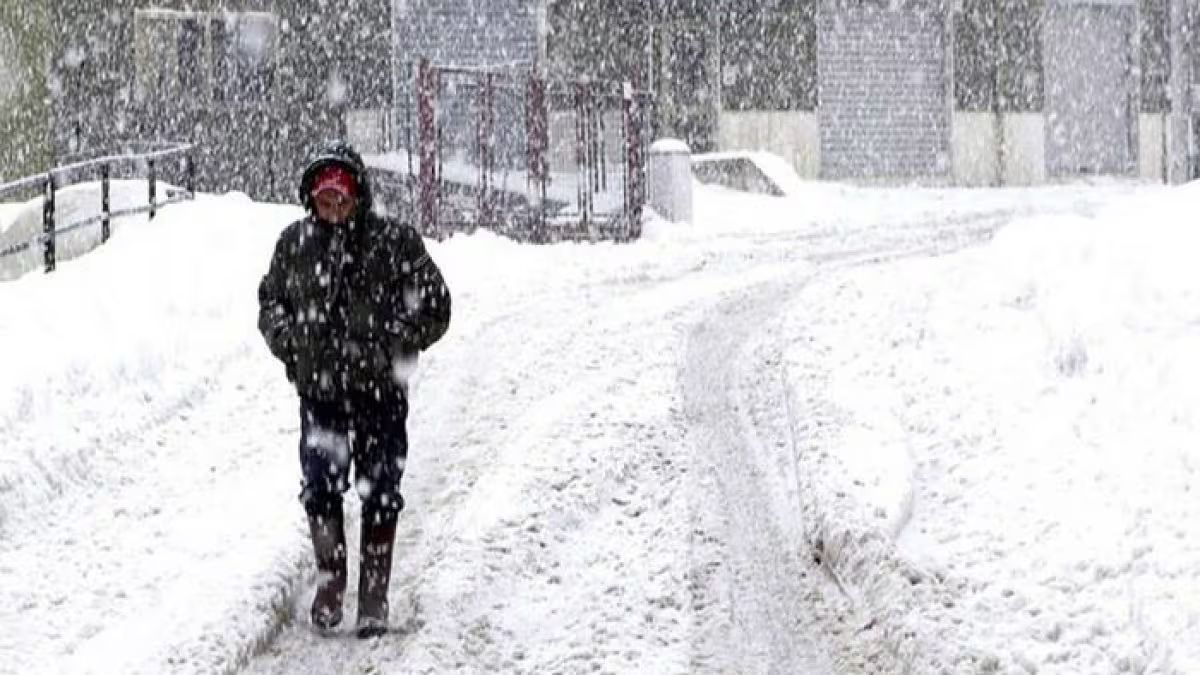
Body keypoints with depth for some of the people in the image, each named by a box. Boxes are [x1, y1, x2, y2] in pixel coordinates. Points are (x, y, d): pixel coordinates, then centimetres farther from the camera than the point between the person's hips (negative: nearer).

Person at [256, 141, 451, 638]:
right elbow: (270, 300, 19)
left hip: (379, 391, -2)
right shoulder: (295, 242, 4)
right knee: (320, 488, -1)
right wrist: (287, 338, 0)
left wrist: (393, 347, -12)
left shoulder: (394, 241, -5)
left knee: (380, 493, 3)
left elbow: (434, 306, 0)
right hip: (318, 390, 2)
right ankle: (330, 576, 21)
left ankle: (374, 597, 13)